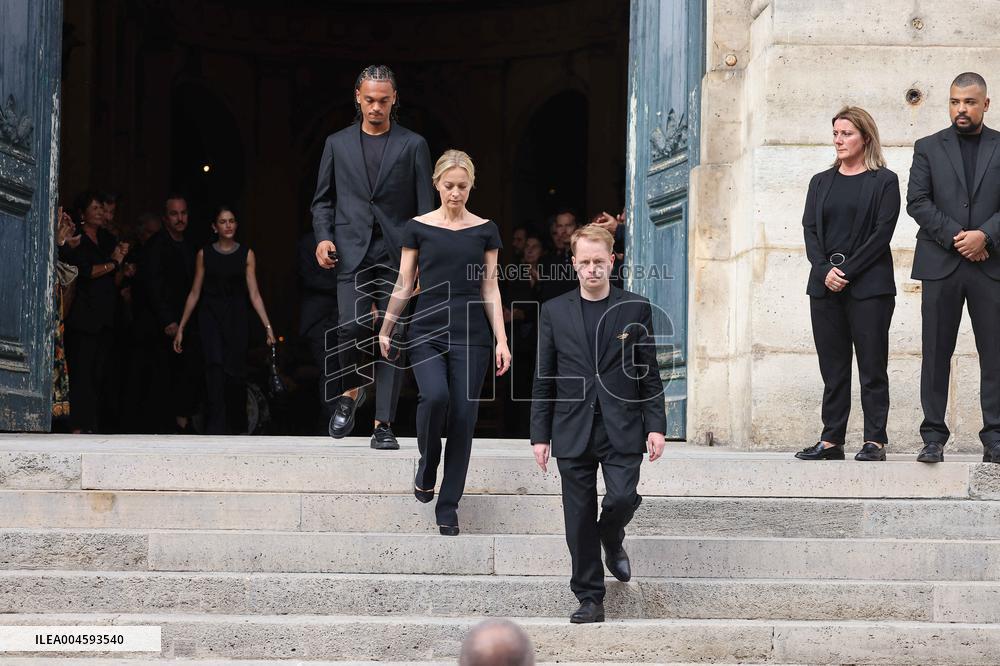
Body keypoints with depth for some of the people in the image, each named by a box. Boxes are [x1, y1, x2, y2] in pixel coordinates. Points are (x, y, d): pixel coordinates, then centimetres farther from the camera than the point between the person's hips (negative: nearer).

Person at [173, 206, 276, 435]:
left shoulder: (246, 254, 3)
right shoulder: (205, 254, 4)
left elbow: (254, 294, -1)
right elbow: (194, 293, 7)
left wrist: (267, 326, -10)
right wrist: (180, 328, 4)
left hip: (236, 319, 1)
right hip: (211, 318, -1)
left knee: (236, 375, 3)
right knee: (216, 370, -15)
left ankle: (234, 427, 21)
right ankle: (216, 431, -17)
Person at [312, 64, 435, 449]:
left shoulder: (412, 145, 7)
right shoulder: (338, 144, 12)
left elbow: (426, 207, 4)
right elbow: (323, 199, 16)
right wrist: (323, 237, -3)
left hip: (397, 252, 0)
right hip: (352, 251, 1)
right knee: (353, 326, -15)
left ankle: (383, 424, 2)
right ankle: (351, 391, 15)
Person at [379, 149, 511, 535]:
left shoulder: (485, 231, 5)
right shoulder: (418, 228, 3)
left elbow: (490, 289, 5)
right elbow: (404, 285, 7)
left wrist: (501, 341, -2)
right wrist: (385, 330, 7)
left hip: (471, 334, 1)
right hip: (428, 332, -1)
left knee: (463, 417, -2)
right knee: (435, 396, -27)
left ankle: (448, 507, 8)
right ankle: (426, 468, 2)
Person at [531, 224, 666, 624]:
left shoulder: (636, 310, 5)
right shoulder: (554, 312, 7)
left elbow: (649, 374, 6)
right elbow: (544, 378, 7)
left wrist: (655, 426, -3)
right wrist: (540, 434, 2)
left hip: (621, 429, -1)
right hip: (573, 432, 1)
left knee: (622, 497, -16)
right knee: (579, 519, 2)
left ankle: (612, 541, 19)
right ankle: (590, 598, 12)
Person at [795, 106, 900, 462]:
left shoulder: (884, 181, 1)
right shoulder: (821, 182, 15)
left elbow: (882, 233, -7)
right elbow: (810, 229, 7)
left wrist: (847, 271, -13)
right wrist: (825, 270, -9)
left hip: (869, 286, -4)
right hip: (825, 286, 4)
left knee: (872, 365, -3)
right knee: (833, 367, 5)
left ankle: (875, 440, 0)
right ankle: (831, 440, 7)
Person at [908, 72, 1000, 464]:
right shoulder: (928, 148, 10)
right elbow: (917, 202, 0)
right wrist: (955, 236, -10)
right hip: (941, 265, 0)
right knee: (936, 354, 1)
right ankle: (933, 438, 4)